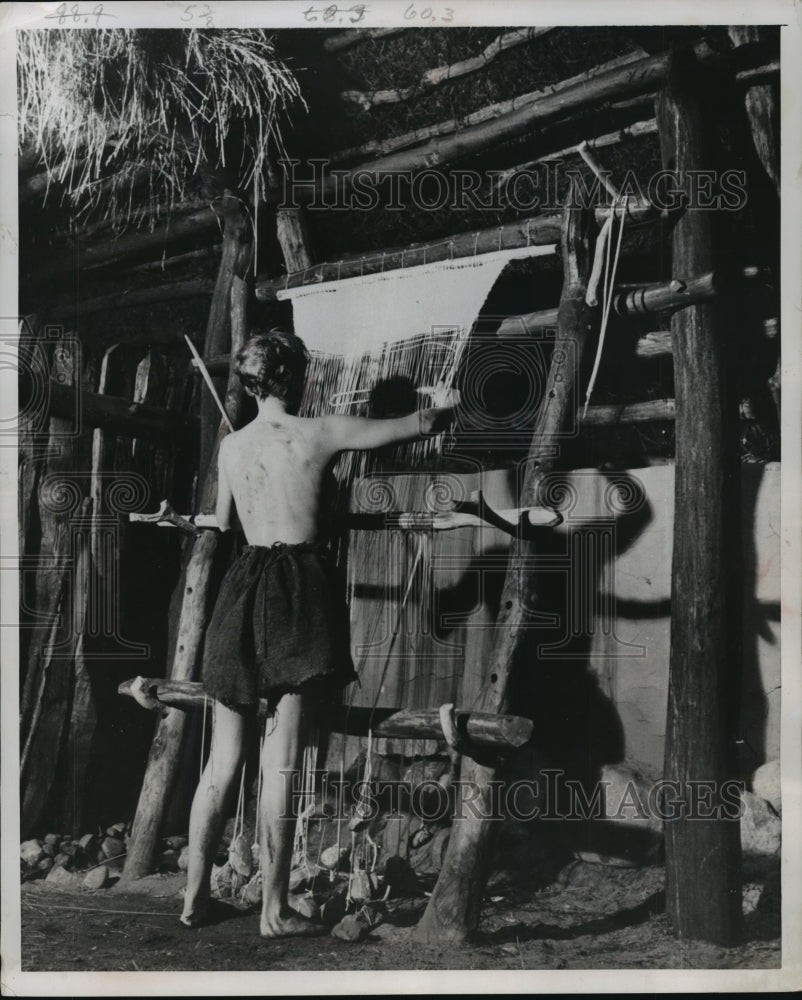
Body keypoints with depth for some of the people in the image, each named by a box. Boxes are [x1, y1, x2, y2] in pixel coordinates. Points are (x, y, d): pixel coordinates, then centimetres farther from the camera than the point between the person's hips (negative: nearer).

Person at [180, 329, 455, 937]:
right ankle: (275, 911, 6)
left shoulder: (230, 446, 9)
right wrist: (449, 412, 23)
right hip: (302, 588, -5)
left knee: (223, 760, 11)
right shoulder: (320, 434, -4)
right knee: (281, 762, -2)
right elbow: (419, 425, 2)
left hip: (245, 586, 5)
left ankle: (196, 897, 18)